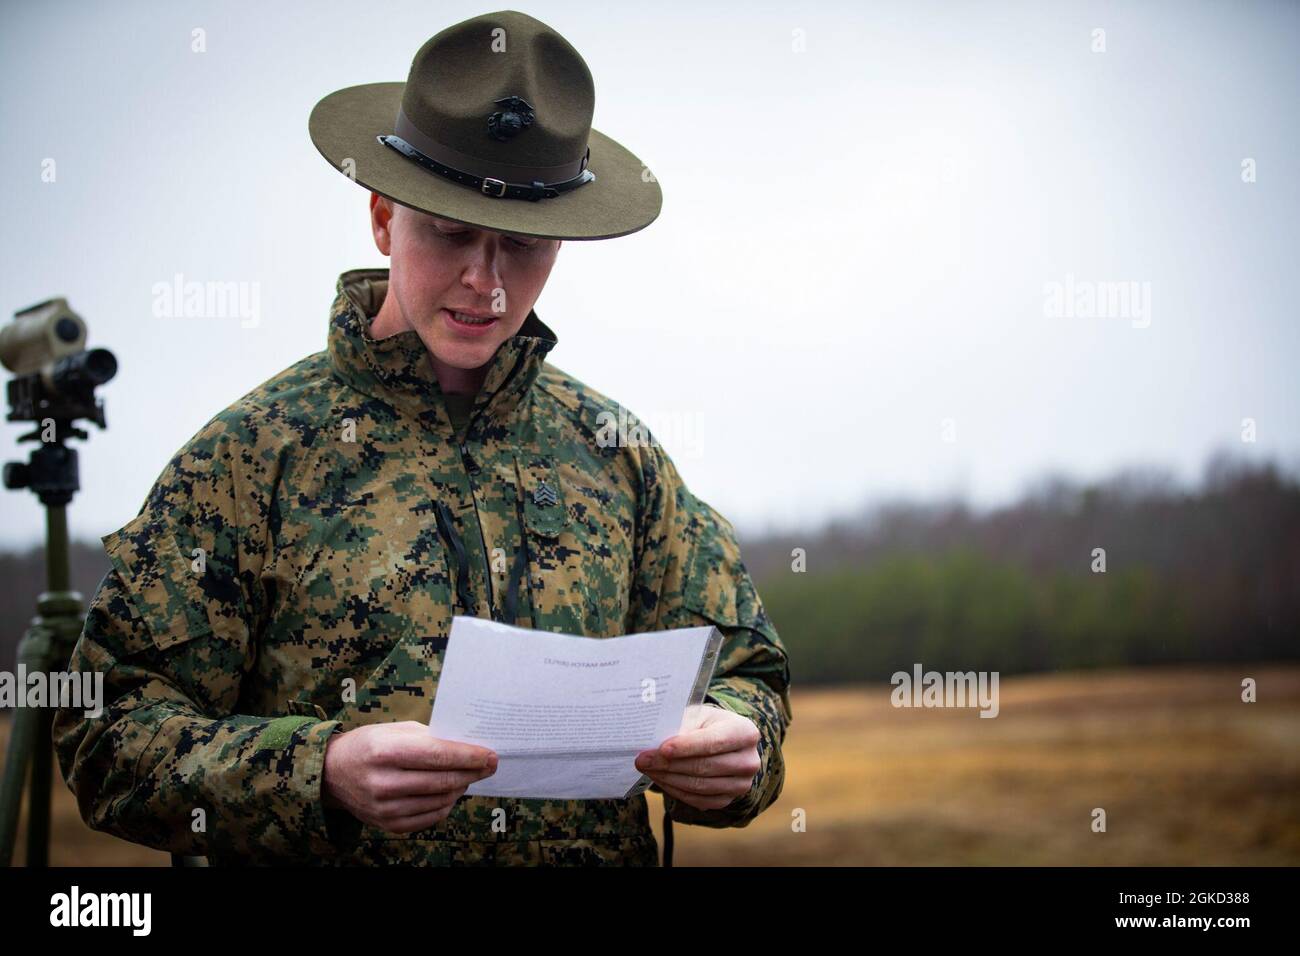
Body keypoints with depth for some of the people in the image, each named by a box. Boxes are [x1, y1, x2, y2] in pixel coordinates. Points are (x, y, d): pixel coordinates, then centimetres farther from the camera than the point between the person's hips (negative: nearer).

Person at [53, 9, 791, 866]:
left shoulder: (612, 452, 10)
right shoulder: (256, 451, 0)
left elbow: (744, 668, 16)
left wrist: (733, 739, -6)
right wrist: (321, 777, -19)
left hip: (609, 849, 2)